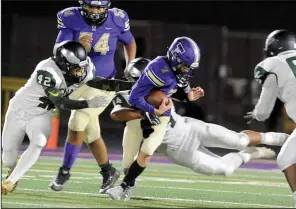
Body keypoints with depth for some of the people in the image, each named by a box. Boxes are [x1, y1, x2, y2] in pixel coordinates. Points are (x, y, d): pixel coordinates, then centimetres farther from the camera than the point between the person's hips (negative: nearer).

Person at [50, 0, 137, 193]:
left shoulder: (116, 20, -10)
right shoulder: (71, 19, -12)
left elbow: (130, 43, 10)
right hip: (77, 82, 2)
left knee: (76, 125, -17)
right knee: (91, 134, 12)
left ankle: (65, 171, -2)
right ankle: (109, 172, 33)